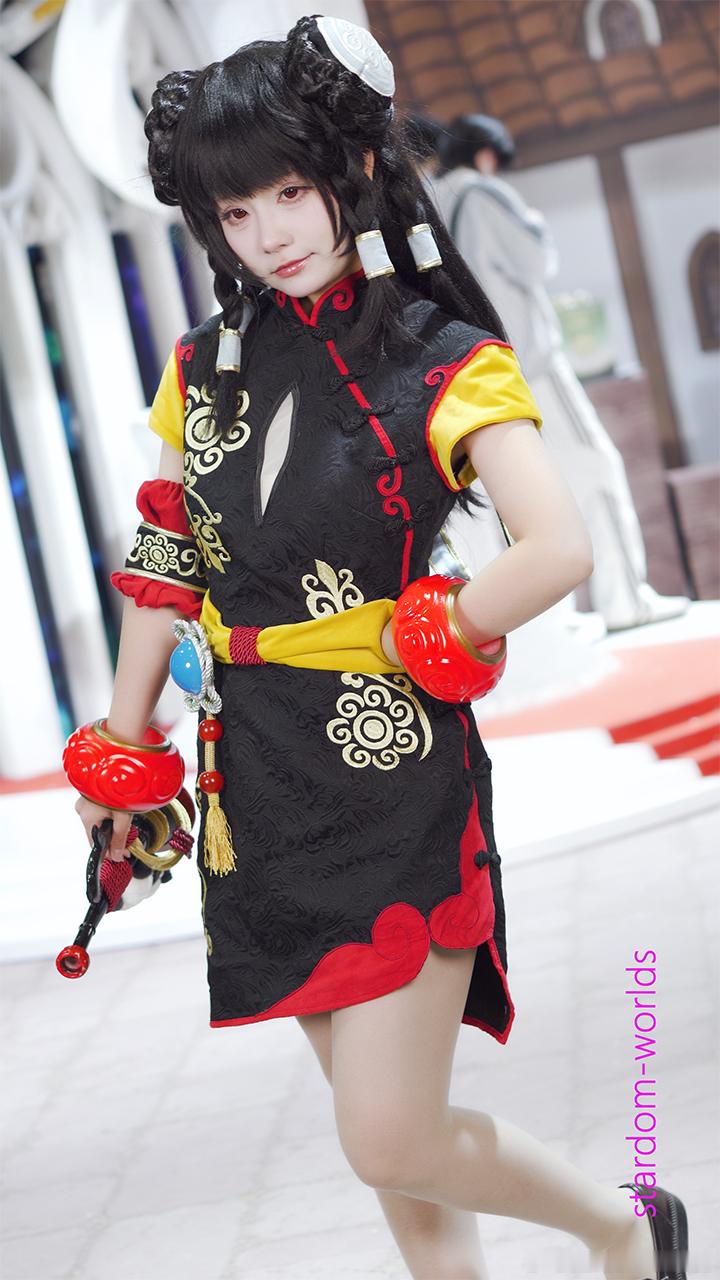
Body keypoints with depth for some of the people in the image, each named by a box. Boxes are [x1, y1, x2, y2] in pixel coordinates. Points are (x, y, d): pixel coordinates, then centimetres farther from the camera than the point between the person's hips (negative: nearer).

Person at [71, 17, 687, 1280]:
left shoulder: (443, 363, -10)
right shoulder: (206, 366, 7)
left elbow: (559, 549, -25)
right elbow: (162, 570, 15)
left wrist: (414, 641, -14)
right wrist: (121, 750, 18)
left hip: (396, 775, -5)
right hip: (260, 782, 5)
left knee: (392, 1145, -5)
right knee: (385, 1135, 12)